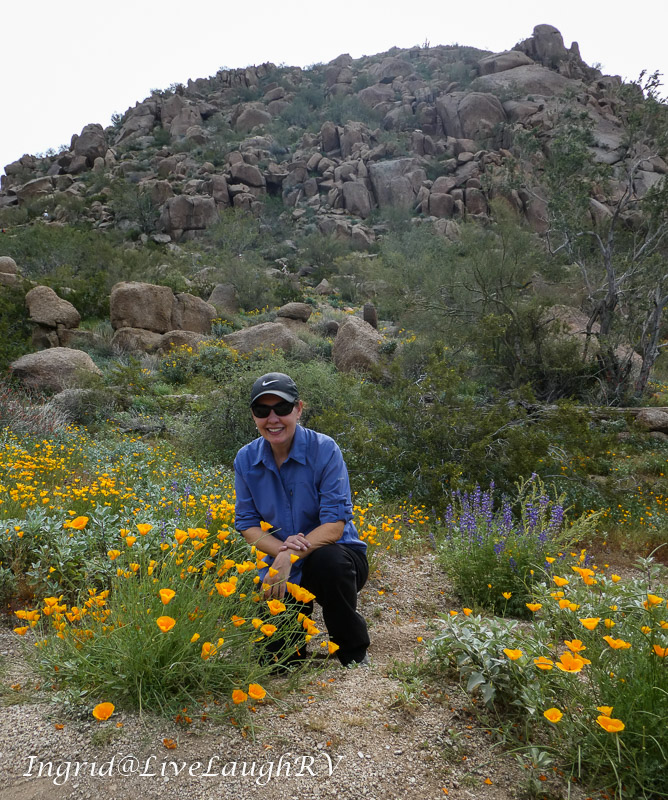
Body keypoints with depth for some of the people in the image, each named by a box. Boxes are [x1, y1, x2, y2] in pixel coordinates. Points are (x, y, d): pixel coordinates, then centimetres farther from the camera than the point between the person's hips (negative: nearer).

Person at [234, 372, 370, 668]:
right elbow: (247, 523, -2)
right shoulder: (246, 460, -4)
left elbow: (335, 524, -21)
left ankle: (354, 651, -11)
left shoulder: (324, 449, -17)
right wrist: (280, 548, -23)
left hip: (335, 556, -3)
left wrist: (290, 556, -35)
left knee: (327, 559, -38)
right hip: (285, 572, 3)